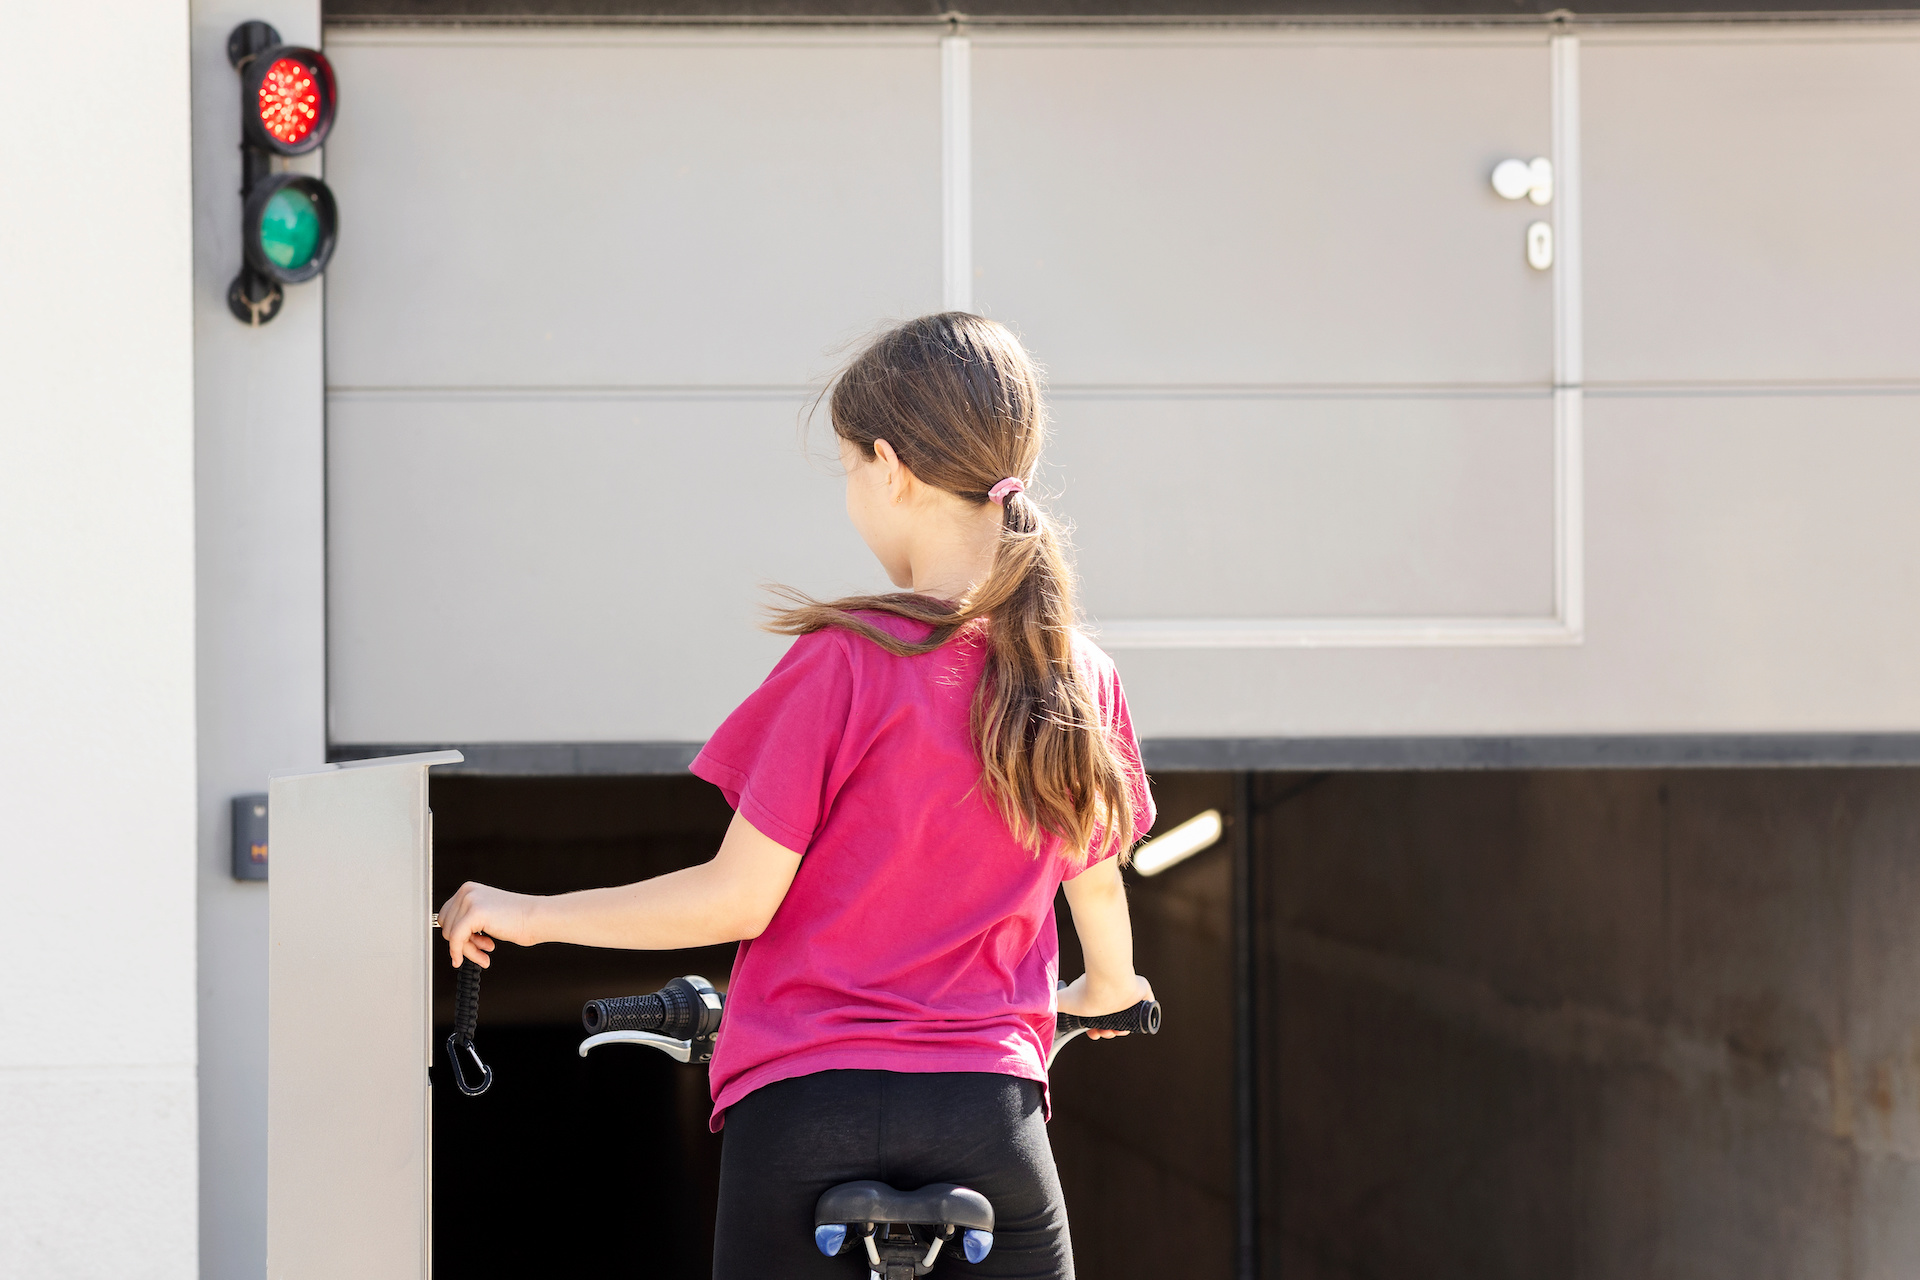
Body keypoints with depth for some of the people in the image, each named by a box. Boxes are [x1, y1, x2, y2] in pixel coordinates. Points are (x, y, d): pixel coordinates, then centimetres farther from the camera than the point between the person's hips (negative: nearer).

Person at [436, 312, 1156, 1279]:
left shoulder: (845, 663, -10)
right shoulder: (1080, 680, 3)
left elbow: (737, 899, -9)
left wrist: (532, 916, 3)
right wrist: (1108, 990, 40)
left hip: (808, 1109, -3)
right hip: (992, 1114, 3)